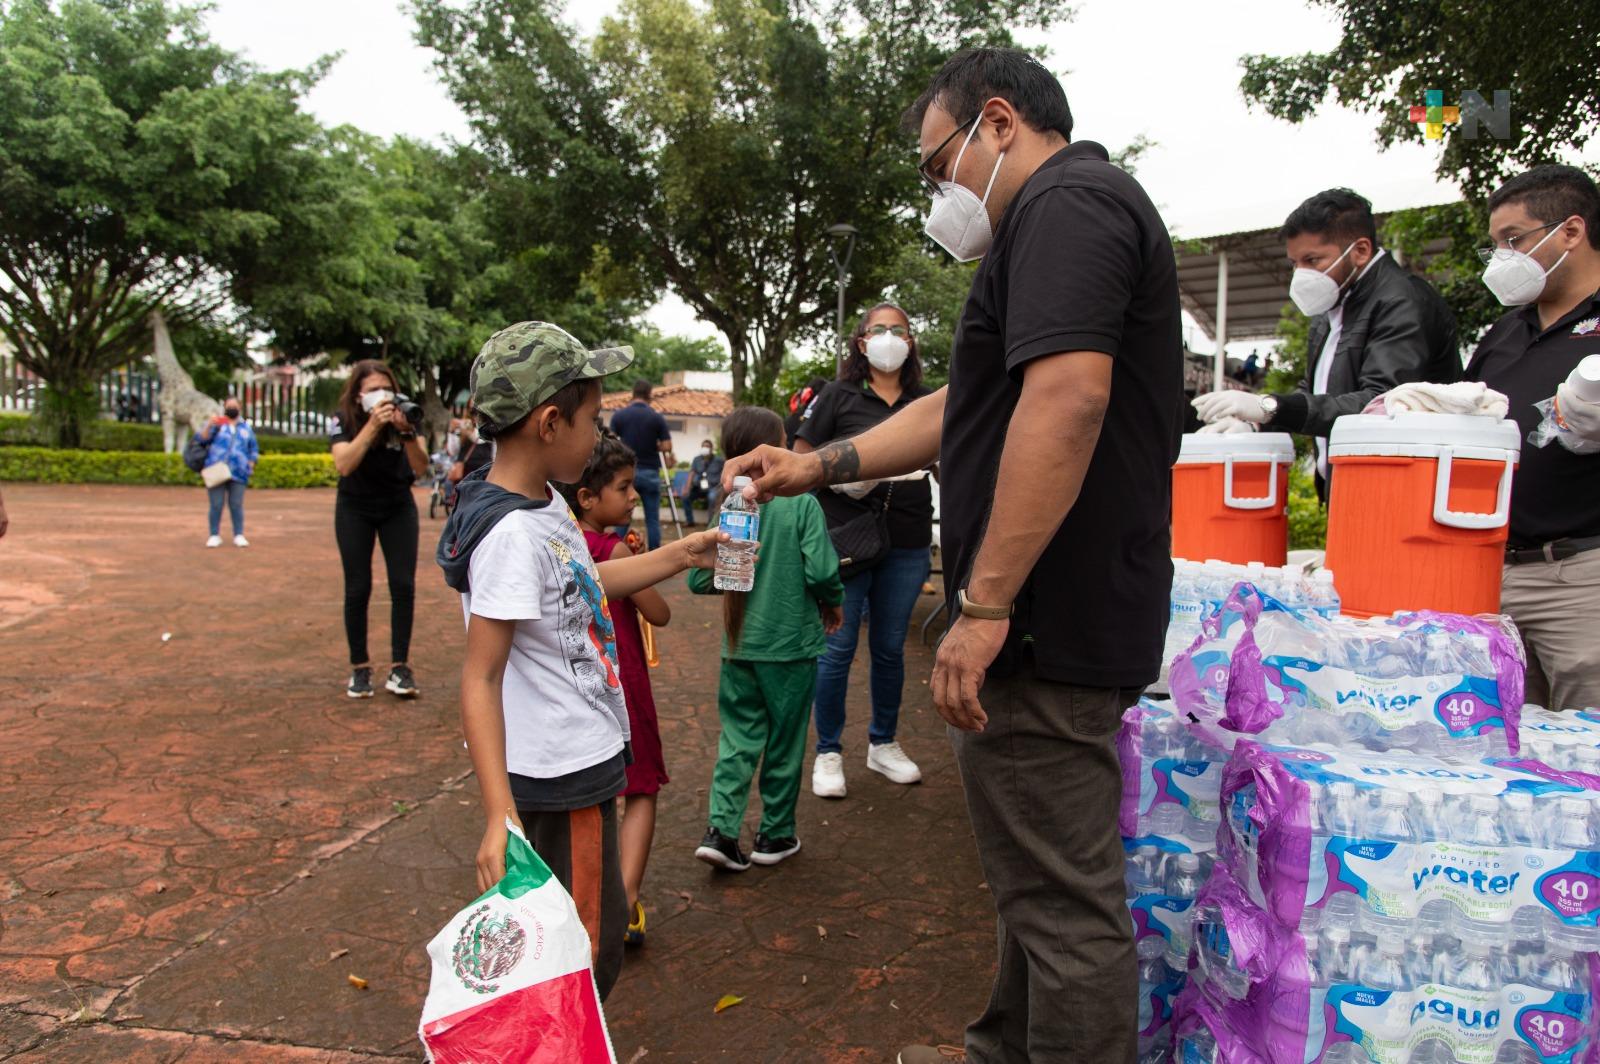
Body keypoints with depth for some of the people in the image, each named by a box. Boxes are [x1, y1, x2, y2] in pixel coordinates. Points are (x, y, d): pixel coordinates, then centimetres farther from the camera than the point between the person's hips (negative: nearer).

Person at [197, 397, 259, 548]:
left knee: (236, 505, 0)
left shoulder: (246, 428, 17)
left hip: (238, 473, 1)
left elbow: (254, 449, 19)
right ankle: (215, 536, 3)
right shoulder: (217, 424, 10)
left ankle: (239, 535, 4)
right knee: (216, 505, -3)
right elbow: (203, 439, -2)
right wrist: (209, 426, -19)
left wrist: (251, 465, 5)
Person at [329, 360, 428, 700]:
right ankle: (359, 669, 9)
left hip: (398, 508, 1)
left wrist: (407, 433, -35)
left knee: (403, 585, -7)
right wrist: (373, 426, -38)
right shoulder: (343, 421, -15)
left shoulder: (404, 417, -13)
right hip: (355, 510, -1)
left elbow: (421, 469, -20)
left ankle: (399, 668, 0)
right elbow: (344, 465, -31)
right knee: (358, 589, -3)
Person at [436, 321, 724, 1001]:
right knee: (589, 947, 4)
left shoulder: (545, 503, 5)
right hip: (559, 778, -10)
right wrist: (500, 815, -30)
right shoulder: (512, 532, -24)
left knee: (595, 928, 24)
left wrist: (680, 555, 19)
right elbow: (480, 678, -25)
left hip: (581, 758, 10)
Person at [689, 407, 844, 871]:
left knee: (738, 737, 14)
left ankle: (721, 829, 4)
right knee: (785, 743, 12)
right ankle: (775, 835, 24)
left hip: (739, 645, 3)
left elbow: (698, 580, -2)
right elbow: (822, 571, -20)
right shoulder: (801, 505, -14)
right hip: (791, 645, -3)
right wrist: (833, 603, 0)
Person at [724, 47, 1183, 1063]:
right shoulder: (1073, 214, 22)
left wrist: (984, 606, -26)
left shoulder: (1065, 203, -12)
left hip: (1050, 629, -11)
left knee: (1063, 900, 1)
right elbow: (964, 409, 24)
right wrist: (817, 465, 20)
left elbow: (1066, 398, -28)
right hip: (1066, 622, 11)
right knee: (1042, 875, 23)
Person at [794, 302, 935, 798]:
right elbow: (800, 459, 1)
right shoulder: (839, 396, 1)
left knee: (890, 647, 13)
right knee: (838, 648, 1)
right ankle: (828, 752, 16)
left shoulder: (926, 402, 11)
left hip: (907, 542, 3)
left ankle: (883, 744, 29)